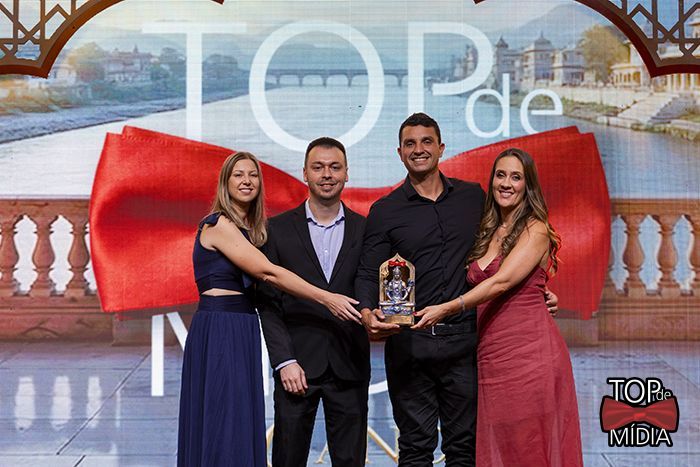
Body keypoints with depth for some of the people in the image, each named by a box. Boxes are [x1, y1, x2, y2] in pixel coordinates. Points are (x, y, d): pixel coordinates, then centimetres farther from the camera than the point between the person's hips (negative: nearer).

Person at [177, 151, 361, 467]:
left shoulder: (250, 228, 16)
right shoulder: (218, 224, -11)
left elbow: (263, 280, 10)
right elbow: (268, 273, -18)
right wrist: (326, 299, -20)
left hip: (242, 333, 9)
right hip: (218, 332, -9)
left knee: (241, 425, 11)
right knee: (223, 427, -5)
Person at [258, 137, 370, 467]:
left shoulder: (364, 230, 6)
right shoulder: (279, 229, 2)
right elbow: (268, 303, 0)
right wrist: (284, 361, -9)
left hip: (349, 364, 1)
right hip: (297, 364, -1)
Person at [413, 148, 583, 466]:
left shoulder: (536, 230, -4)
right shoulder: (487, 233, 17)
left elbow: (502, 282, -16)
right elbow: (476, 283, 15)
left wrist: (446, 309, -22)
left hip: (529, 352, -6)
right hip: (491, 358, 6)